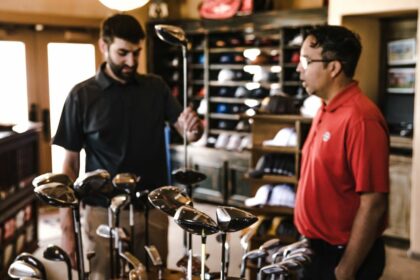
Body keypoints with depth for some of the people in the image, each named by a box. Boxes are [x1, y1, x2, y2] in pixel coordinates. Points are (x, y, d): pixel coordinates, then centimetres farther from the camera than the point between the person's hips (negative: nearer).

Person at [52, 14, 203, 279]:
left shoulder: (156, 87, 3)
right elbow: (70, 163, -3)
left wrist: (194, 127, -27)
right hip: (104, 211, -2)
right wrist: (67, 226, -8)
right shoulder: (82, 95, -5)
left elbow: (187, 131, -3)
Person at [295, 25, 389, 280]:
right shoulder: (326, 110, 5)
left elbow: (373, 205, -23)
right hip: (320, 248, 8)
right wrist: (309, 238, 15)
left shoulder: (360, 119, -23)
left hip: (345, 255, -8)